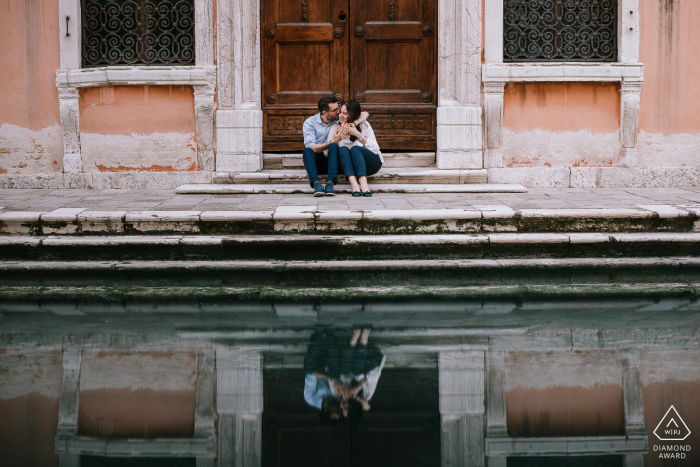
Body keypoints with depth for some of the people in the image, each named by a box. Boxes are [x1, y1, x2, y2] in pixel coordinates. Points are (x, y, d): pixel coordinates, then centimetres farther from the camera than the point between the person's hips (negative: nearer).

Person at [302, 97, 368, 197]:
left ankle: (330, 183, -46)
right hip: (316, 163, -1)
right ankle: (316, 183, -50)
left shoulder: (339, 119, 4)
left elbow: (365, 114, 4)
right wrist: (333, 141, -24)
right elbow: (311, 147, -16)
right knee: (307, 151, -32)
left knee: (334, 146, -30)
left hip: (332, 161, 1)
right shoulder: (310, 122, -4)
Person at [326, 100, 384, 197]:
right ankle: (354, 184, -50)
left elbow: (375, 149, -10)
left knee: (355, 148, -30)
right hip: (349, 166, 2)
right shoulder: (336, 128, 6)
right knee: (343, 149, -27)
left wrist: (358, 135, -17)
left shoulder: (364, 125, 1)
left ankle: (364, 183, -54)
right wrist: (334, 140, -22)